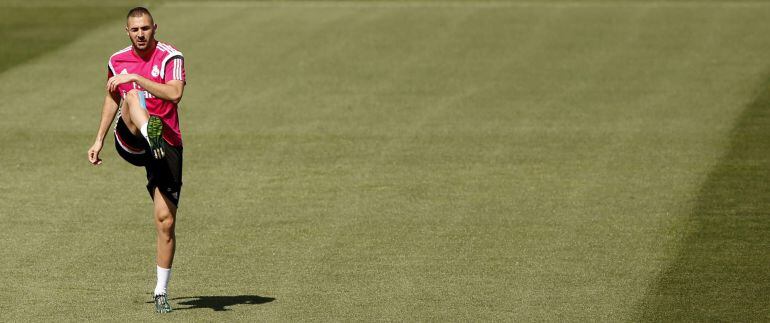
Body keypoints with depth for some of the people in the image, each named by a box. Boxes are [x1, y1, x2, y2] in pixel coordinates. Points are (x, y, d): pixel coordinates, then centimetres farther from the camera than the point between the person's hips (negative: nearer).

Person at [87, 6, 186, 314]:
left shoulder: (170, 57, -2)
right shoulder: (117, 61, 11)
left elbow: (174, 93, -20)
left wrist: (135, 78, -22)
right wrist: (99, 140, 27)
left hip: (167, 144, -2)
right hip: (129, 143, 2)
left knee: (166, 220, -6)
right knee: (132, 98, -31)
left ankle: (161, 292, 5)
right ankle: (151, 132, -66)